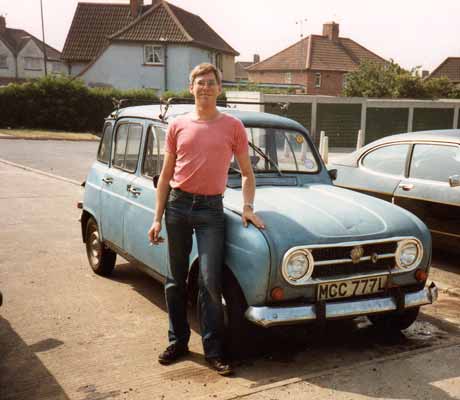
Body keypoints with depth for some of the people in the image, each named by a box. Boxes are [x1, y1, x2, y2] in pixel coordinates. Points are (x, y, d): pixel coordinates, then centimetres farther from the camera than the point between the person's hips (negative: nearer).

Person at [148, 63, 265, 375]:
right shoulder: (178, 126, 6)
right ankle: (178, 341, 25)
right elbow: (166, 175, 9)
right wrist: (158, 218, 6)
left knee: (210, 282, -6)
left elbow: (247, 173, 8)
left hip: (210, 208, -2)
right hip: (178, 205, 2)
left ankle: (213, 350, 8)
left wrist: (248, 207, -7)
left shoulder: (233, 126, 2)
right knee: (176, 280, 10)